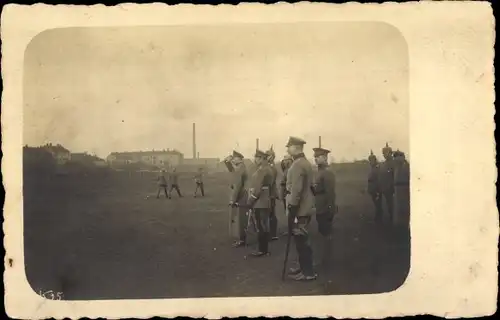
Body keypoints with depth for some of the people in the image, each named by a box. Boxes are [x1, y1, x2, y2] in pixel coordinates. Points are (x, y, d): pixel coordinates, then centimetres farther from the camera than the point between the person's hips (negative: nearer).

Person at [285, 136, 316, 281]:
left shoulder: (297, 165, -19)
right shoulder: (305, 162, 13)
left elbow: (296, 190, -23)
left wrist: (292, 210, -21)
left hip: (299, 209, -10)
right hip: (305, 208, 10)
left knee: (301, 241, -4)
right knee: (301, 240, 17)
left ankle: (308, 272, 2)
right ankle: (303, 267, 27)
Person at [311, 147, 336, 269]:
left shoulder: (328, 173, -16)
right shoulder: (320, 172, 13)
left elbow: (330, 193, -20)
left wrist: (329, 209, -21)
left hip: (325, 210, -9)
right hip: (320, 209, 9)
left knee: (325, 234, -2)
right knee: (324, 234, 14)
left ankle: (325, 260, 5)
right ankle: (324, 259, 22)